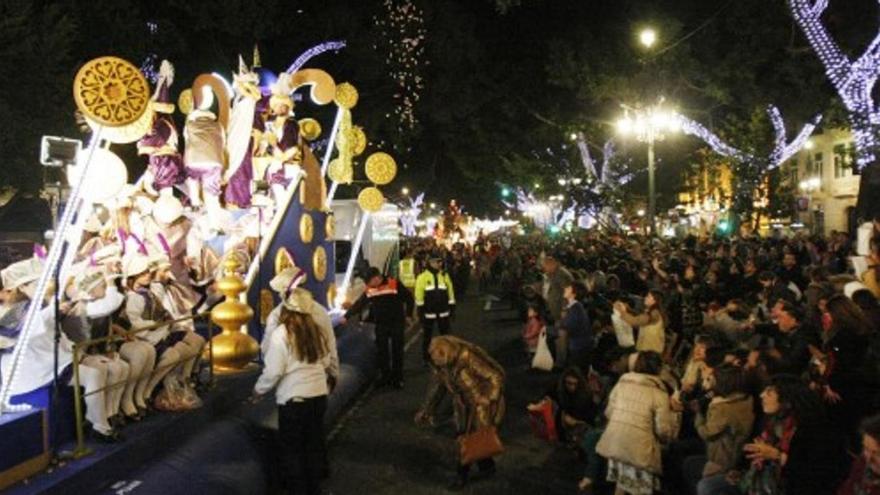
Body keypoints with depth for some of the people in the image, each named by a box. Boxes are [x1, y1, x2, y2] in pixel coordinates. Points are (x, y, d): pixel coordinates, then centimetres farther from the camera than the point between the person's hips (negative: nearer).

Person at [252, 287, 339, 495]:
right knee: (314, 442, 19)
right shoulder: (321, 331, -1)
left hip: (293, 397, -5)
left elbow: (274, 371, -14)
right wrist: (330, 378, 29)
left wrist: (259, 390, 2)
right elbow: (332, 362, 9)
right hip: (319, 393, 5)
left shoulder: (281, 333, -15)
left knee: (292, 447, 13)